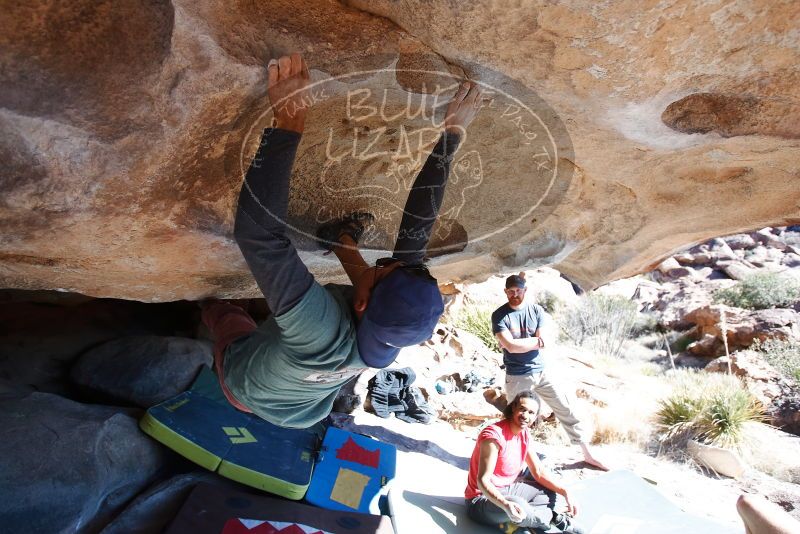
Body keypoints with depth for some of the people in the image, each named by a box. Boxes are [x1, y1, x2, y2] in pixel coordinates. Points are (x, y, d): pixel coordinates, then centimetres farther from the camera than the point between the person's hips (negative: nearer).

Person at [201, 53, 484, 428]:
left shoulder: (319, 328, -50)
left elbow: (258, 232, -58)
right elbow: (419, 225, -29)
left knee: (219, 309, 22)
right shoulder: (402, 328, -35)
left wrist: (288, 126, -58)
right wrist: (452, 134, -27)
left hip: (245, 388, -3)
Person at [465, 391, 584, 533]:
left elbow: (538, 472, 6)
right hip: (483, 497, -9)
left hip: (507, 490, 9)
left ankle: (514, 522, -15)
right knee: (518, 505, -35)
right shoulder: (494, 435, -26)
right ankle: (558, 519, -6)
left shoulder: (524, 434, 1)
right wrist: (505, 504, -46)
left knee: (549, 495, 6)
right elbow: (482, 481, -30)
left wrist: (565, 492, -7)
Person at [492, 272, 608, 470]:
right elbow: (510, 346, -22)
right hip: (516, 377, -3)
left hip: (541, 371, 3)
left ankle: (588, 453, 24)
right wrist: (535, 341, -12)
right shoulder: (499, 316, -10)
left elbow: (543, 343, -10)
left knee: (567, 409, 8)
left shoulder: (536, 310, -1)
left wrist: (516, 343, -15)